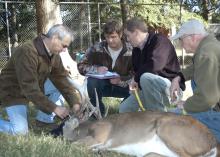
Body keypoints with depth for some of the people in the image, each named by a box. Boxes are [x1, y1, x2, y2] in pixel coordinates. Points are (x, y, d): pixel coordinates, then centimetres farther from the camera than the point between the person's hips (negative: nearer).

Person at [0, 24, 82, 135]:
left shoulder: (54, 55, -6)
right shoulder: (27, 52, -33)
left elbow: (61, 79, -7)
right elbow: (30, 88, -36)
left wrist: (75, 103, -18)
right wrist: (54, 108, -35)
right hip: (12, 92, -8)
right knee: (21, 131, -20)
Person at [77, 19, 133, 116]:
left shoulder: (130, 51, -14)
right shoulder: (97, 48, -11)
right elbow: (81, 66, -10)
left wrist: (121, 80, -36)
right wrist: (96, 69, -29)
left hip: (123, 87, -1)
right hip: (103, 86, 1)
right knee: (92, 81, -31)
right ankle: (99, 112, -7)